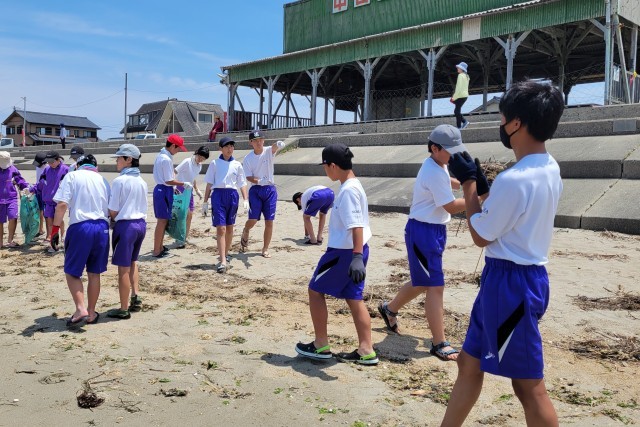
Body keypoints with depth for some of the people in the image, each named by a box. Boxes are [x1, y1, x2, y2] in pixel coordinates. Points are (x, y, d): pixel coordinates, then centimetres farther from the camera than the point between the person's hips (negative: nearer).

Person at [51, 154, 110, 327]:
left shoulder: (72, 176, 2)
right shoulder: (102, 180, 14)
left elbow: (62, 205, -9)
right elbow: (111, 210, 12)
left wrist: (55, 229, -5)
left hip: (80, 227, -4)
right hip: (102, 227, 4)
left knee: (72, 271, 9)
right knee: (94, 273, 13)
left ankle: (80, 309, -5)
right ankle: (91, 313, 20)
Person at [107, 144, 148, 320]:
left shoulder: (119, 181, -13)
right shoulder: (142, 181, 7)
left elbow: (113, 210, -13)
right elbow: (143, 207, 11)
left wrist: (111, 218, 10)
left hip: (126, 225, -7)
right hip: (141, 224, 7)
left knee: (123, 268, 2)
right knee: (132, 262, 25)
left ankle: (124, 309, 10)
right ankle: (135, 297, 22)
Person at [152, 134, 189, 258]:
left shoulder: (161, 155, 12)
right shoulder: (166, 159, -19)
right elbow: (169, 181, -19)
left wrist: (175, 186, 18)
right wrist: (184, 184, -10)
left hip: (160, 188, 10)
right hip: (165, 191, -10)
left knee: (163, 220, 18)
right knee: (162, 221, -3)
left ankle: (160, 247, 28)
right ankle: (157, 251, 2)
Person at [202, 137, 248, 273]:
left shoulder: (237, 165, 10)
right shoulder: (215, 163, 6)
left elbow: (242, 183, 9)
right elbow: (209, 184, 7)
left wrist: (245, 200, -3)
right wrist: (205, 201, 4)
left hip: (232, 195, 3)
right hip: (218, 194, -2)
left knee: (230, 227, 11)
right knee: (221, 228, -9)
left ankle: (225, 254, 30)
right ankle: (222, 261, -13)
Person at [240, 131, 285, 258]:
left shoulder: (269, 152, -2)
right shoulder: (248, 158, -1)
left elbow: (275, 147, -25)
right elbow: (249, 177, -7)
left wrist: (279, 144, -50)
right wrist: (259, 181, -28)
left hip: (270, 190, 1)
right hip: (255, 190, -1)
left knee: (269, 221, 1)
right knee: (253, 219, -7)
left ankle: (265, 249, 14)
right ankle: (245, 235, 28)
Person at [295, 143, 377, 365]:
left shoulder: (348, 190, -19)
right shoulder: (354, 186, 11)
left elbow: (356, 224, -29)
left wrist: (357, 257, -36)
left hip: (344, 251, -9)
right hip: (354, 250, 9)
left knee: (316, 290, 7)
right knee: (353, 298, 13)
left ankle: (321, 346, 14)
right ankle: (366, 351, 15)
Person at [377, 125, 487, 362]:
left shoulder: (437, 165, 9)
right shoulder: (434, 173, -21)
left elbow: (447, 182, 30)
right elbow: (452, 207, -19)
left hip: (434, 230, 10)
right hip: (424, 231, -10)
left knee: (423, 282, 21)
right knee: (435, 287, -9)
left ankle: (390, 308, 41)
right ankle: (439, 344, -4)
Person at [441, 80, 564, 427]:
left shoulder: (514, 179, -24)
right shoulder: (549, 168, 6)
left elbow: (480, 236, -12)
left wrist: (468, 182, -5)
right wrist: (480, 182, 8)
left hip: (510, 282, -10)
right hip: (525, 275, 10)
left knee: (528, 385, 4)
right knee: (469, 363, 20)